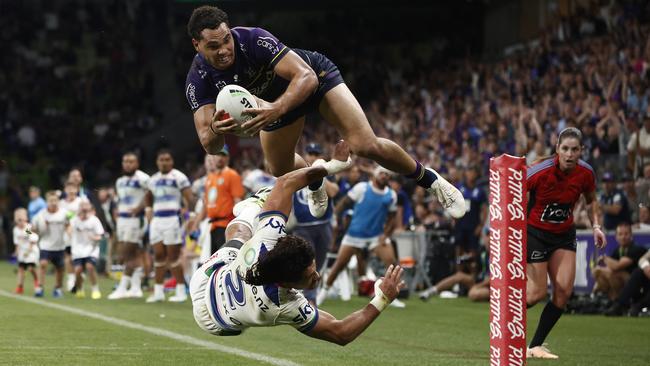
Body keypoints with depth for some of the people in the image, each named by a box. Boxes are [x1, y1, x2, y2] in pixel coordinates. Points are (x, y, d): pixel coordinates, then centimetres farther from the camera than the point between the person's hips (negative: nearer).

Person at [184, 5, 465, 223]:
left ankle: (430, 180, 4)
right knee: (280, 169, 17)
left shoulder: (253, 39, -38)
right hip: (275, 99, 5)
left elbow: (306, 77, -43)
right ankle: (315, 183, 55)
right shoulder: (199, 79, -27)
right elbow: (210, 146, -30)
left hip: (317, 77, -5)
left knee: (365, 145, -20)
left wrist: (276, 110, -60)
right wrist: (215, 130, -55)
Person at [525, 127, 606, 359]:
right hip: (535, 233, -4)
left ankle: (536, 346, 4)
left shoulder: (586, 173, -10)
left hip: (565, 234, 5)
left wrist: (596, 225, -4)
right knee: (537, 293, -8)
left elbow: (591, 200, 11)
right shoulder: (540, 172, -25)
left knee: (564, 290, -7)